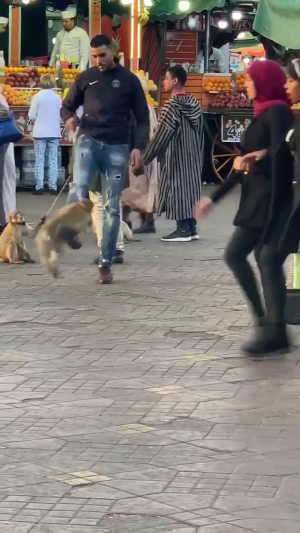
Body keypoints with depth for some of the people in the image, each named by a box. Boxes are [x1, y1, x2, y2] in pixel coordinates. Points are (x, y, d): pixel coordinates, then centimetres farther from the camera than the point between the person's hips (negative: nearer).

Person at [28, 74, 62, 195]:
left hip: (40, 133, -2)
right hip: (54, 132, 2)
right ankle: (53, 186, 6)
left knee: (39, 160, 4)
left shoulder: (37, 97, -9)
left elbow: (31, 116, -7)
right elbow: (61, 116, 3)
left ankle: (39, 187, 2)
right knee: (53, 160, 7)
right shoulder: (57, 98, -3)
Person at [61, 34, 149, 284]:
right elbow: (67, 106, 17)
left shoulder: (128, 79, 4)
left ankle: (106, 263, 9)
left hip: (117, 147, 0)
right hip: (89, 140, 0)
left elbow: (142, 117, 6)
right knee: (80, 188, -30)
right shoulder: (85, 78, 7)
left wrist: (139, 147, -8)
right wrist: (69, 117, -8)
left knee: (112, 207, 2)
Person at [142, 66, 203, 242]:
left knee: (177, 188, -3)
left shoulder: (172, 105, -15)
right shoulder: (194, 103, 8)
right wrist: (198, 154, 20)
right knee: (190, 187, 11)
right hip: (192, 155, 8)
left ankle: (183, 229, -3)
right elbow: (200, 132, 12)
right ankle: (191, 228, 14)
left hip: (175, 156, -8)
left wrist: (146, 158, -8)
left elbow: (161, 135, -15)